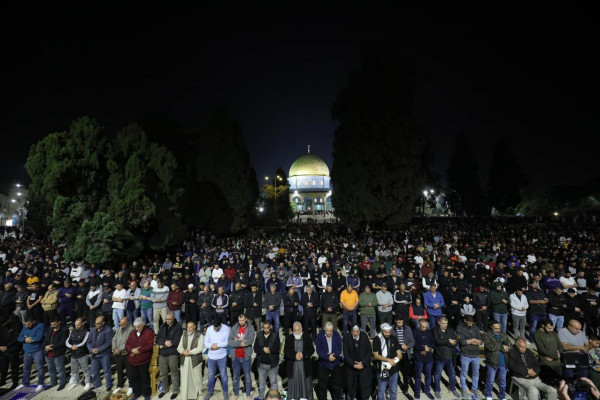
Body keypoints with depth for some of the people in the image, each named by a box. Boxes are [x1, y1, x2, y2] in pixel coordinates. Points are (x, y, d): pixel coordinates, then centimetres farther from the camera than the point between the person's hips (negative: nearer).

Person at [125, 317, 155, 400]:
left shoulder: (149, 332, -9)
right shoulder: (132, 332, 8)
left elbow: (150, 345, -15)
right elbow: (127, 345, 7)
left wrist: (139, 350, -19)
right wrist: (132, 350, -13)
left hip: (143, 361, -5)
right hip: (131, 360, 5)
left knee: (144, 378, 6)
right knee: (132, 378, 14)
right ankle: (136, 393, 34)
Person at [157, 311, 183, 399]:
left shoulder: (178, 327, -8)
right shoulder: (163, 326, 9)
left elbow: (176, 341, -13)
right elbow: (158, 340, 8)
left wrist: (163, 345, -7)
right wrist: (165, 342, -12)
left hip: (173, 353, -5)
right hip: (162, 353, 5)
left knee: (174, 373, 3)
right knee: (163, 373, 13)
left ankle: (176, 391, 19)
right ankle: (165, 389, 34)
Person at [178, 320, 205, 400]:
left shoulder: (199, 335, -5)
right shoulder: (184, 335, 10)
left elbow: (200, 348, -12)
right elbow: (179, 347, 6)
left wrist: (190, 352, -17)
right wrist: (183, 351, -15)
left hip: (195, 360, -3)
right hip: (184, 361, 3)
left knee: (196, 378, 8)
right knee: (184, 379, 4)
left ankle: (197, 393, 28)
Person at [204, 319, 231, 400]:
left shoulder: (226, 328, -15)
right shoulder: (209, 329, -7)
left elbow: (228, 342, -17)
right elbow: (206, 342, -3)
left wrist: (217, 345, -17)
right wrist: (212, 346, -21)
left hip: (222, 356, -2)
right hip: (211, 356, 3)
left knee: (223, 375, 10)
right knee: (211, 375, 17)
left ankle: (225, 392, 29)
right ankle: (210, 391, 38)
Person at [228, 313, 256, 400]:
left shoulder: (250, 328, -11)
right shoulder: (234, 328, -6)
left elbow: (250, 340, -23)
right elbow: (229, 341, -13)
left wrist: (237, 341, -15)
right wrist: (241, 343, -22)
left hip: (246, 357, -2)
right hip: (235, 357, 2)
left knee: (248, 377, 11)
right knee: (235, 377, 18)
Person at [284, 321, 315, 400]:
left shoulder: (307, 338, 1)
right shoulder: (288, 338, 2)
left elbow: (312, 350, -3)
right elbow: (286, 350, -4)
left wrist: (303, 354, -18)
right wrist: (295, 355, -18)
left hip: (305, 365, 0)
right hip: (292, 365, 0)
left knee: (306, 383, 5)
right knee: (293, 383, 5)